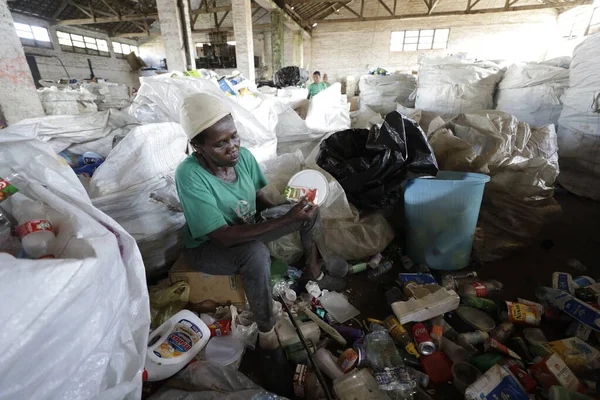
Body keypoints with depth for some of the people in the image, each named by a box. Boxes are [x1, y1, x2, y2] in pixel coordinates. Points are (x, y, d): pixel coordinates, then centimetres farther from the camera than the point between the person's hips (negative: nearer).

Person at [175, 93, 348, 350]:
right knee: (257, 253, -39)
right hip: (207, 247, -6)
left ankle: (314, 271, 19)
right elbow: (224, 237, -35)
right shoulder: (190, 175, -31)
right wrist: (285, 220, -38)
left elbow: (260, 198, 2)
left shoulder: (243, 156, -14)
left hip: (247, 227, 6)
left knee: (309, 209, -3)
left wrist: (287, 211, -16)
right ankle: (266, 330, -14)